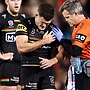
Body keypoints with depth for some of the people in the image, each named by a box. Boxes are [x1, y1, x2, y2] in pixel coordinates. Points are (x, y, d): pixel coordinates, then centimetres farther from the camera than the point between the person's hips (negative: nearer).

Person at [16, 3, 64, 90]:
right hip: (29, 70, -3)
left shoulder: (53, 29, 6)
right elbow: (21, 48, -15)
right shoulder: (25, 25, -4)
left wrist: (52, 61, -10)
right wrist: (43, 41, -13)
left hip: (47, 69, 3)